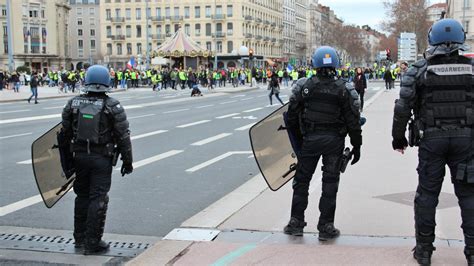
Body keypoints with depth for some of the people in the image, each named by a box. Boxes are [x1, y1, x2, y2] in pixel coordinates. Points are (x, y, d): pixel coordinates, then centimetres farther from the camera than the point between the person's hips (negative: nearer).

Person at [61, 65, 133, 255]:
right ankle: (92, 243, 3)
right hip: (102, 159, -4)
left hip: (80, 156, 4)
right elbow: (123, 136, -9)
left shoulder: (73, 103, 1)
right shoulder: (112, 107, -10)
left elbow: (65, 132, 6)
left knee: (82, 196, 18)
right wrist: (127, 161, 0)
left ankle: (80, 238, 28)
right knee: (98, 199, 1)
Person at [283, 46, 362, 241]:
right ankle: (326, 227, 10)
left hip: (310, 139, 1)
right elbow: (353, 122, -5)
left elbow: (292, 116, 1)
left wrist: (298, 140, 13)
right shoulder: (345, 89, -6)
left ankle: (296, 223, 17)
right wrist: (356, 146, 5)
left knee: (302, 180, 13)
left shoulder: (303, 86, -4)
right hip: (335, 140, 0)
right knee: (330, 182, 7)